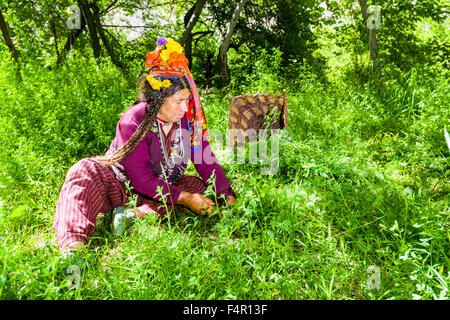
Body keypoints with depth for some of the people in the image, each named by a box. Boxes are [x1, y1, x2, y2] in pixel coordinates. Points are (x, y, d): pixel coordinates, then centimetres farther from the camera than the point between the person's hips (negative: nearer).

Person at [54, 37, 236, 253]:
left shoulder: (187, 119, -8)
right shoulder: (132, 122, -23)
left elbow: (206, 161, -5)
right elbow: (140, 179, -26)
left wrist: (227, 197, -17)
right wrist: (184, 198, -30)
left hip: (165, 188, 5)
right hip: (122, 187, -4)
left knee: (201, 186, -19)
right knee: (86, 170, -29)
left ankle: (137, 215, -36)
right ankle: (73, 243, -49)